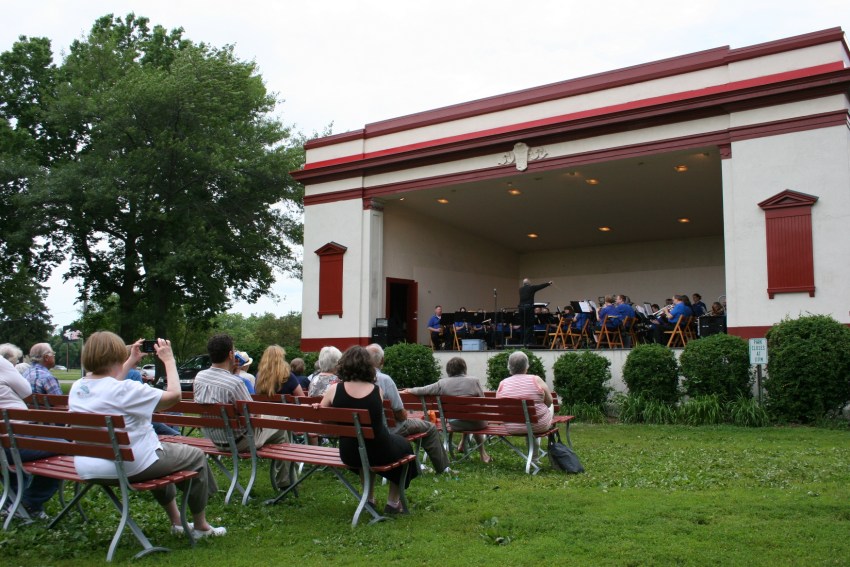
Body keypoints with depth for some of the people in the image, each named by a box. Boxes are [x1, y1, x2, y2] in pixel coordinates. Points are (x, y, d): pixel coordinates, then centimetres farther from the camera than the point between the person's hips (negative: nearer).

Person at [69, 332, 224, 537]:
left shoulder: (77, 388, -1)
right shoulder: (125, 390, -26)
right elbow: (174, 394, -21)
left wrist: (131, 362, 21)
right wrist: (169, 360, -10)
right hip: (129, 467, -9)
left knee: (161, 453, 34)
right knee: (196, 456, 12)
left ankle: (176, 521, 38)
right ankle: (200, 526, 23)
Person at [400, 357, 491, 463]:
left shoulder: (442, 383, -7)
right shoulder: (474, 381, -10)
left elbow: (423, 390, 3)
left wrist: (409, 390, 21)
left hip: (455, 424, 2)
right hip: (476, 423, -2)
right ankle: (483, 453, 33)